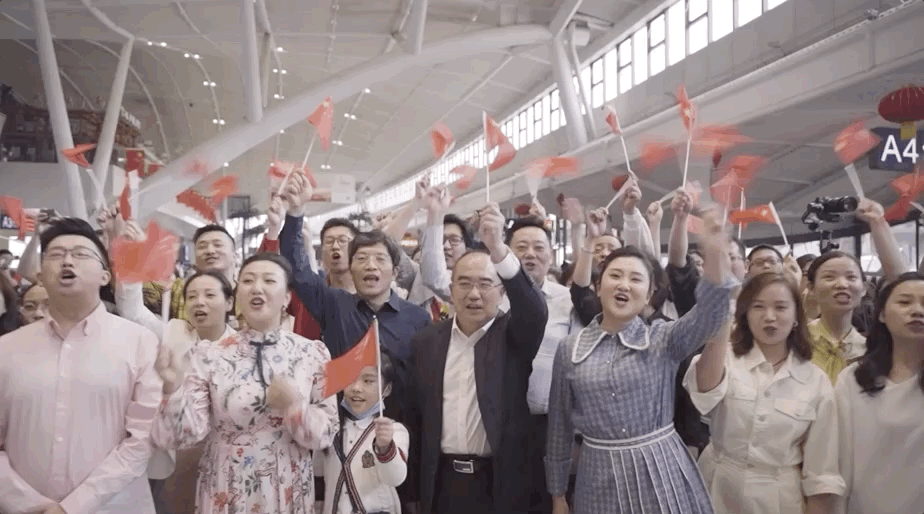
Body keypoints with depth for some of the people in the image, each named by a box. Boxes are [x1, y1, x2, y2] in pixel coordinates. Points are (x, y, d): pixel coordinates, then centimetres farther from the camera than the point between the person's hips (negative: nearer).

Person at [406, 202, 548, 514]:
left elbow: (534, 311, -24)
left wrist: (498, 249, -39)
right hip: (441, 482, 2)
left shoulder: (514, 336, -2)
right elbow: (414, 413, 8)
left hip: (500, 483, -2)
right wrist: (419, 481, 6)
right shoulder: (426, 341, 4)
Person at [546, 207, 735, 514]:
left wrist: (714, 258, -41)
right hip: (601, 478, 1)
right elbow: (560, 427, 7)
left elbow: (707, 317, -23)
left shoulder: (664, 340, -3)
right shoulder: (570, 350, 0)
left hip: (661, 472, -1)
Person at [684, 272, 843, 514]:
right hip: (719, 493, 0)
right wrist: (719, 325, -46)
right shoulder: (725, 359, -8)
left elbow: (820, 467, -1)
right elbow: (704, 392, -34)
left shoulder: (816, 380, -4)